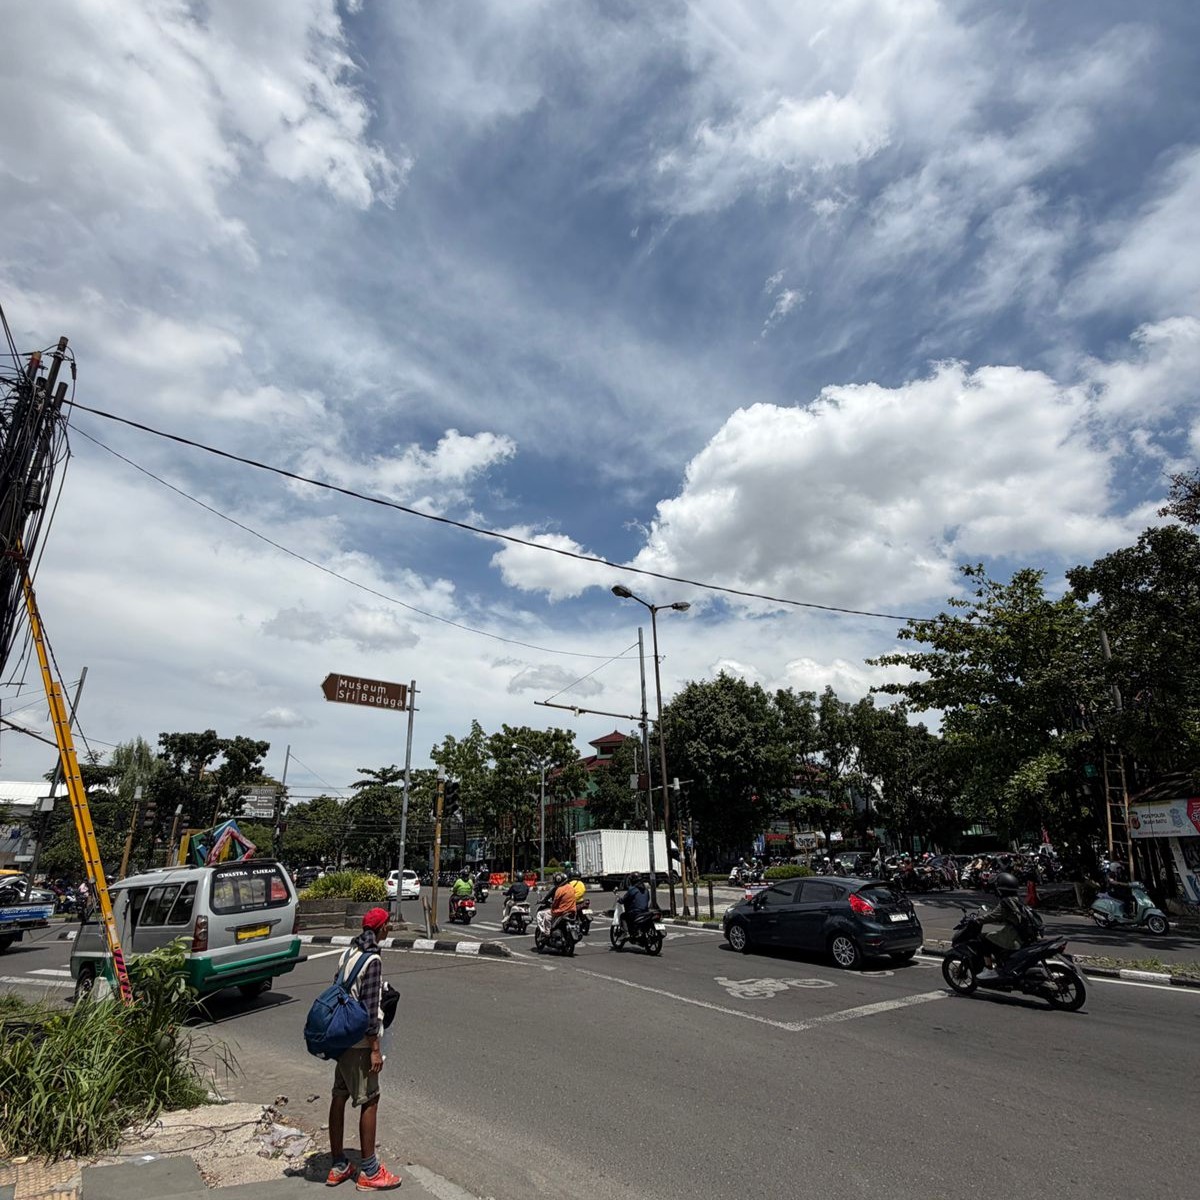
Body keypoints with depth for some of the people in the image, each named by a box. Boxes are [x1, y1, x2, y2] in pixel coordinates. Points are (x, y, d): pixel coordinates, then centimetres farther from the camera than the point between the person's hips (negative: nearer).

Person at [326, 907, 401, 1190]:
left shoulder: (348, 953, 5)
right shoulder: (373, 960, -21)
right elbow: (369, 1008, -21)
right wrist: (375, 1048, -15)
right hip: (360, 1041, -9)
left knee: (339, 1097, 15)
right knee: (369, 1101, 3)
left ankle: (338, 1166, 28)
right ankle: (369, 1172, 13)